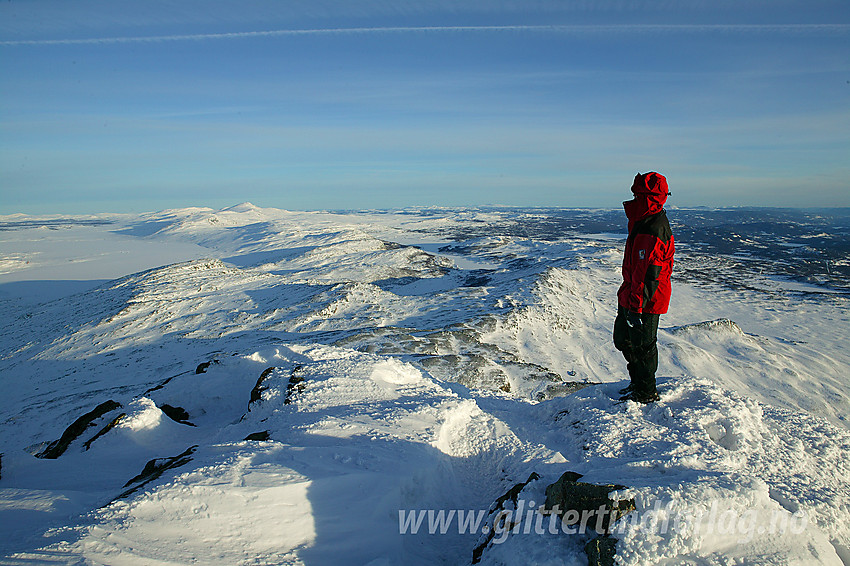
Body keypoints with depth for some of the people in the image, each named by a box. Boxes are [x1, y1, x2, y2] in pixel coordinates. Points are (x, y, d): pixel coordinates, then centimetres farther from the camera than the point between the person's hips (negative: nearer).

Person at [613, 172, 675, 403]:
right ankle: (638, 382, 36)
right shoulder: (642, 221, 10)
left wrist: (637, 305, -24)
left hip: (645, 300, -10)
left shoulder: (653, 230, -24)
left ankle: (646, 393, 21)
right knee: (623, 338, 20)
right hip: (631, 296, 10)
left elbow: (649, 273, -26)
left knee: (642, 345, 4)